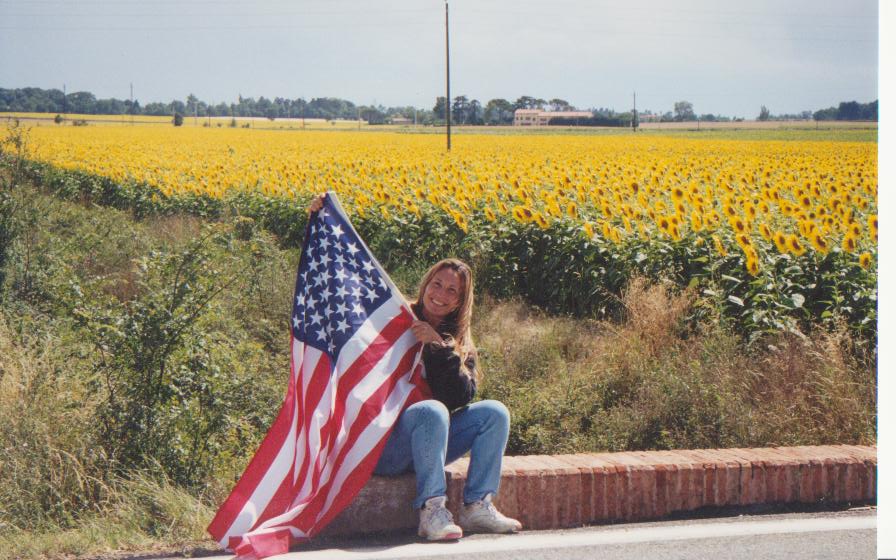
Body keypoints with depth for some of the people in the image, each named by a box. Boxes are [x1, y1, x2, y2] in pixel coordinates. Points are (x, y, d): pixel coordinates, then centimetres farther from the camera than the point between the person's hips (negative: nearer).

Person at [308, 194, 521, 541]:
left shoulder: (461, 345, 12)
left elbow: (462, 397, -6)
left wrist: (440, 347, -16)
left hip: (429, 441, 5)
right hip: (380, 441, -5)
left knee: (494, 413, -12)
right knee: (432, 411, -34)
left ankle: (477, 506, -16)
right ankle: (431, 510, -35)